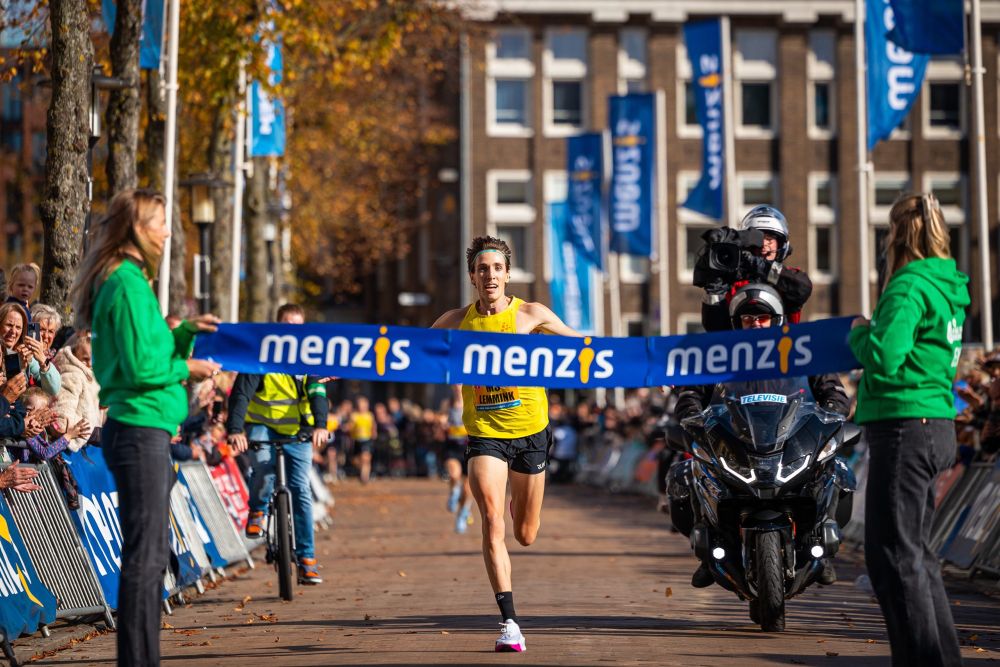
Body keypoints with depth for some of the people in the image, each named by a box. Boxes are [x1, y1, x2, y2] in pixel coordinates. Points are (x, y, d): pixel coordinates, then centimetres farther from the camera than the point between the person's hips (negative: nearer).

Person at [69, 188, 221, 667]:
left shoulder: (124, 279, 17)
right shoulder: (128, 284, -14)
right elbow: (141, 366, -20)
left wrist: (185, 332, 8)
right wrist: (187, 368, -5)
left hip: (139, 429, 11)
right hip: (140, 429, -11)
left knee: (151, 552, 15)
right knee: (145, 554, -8)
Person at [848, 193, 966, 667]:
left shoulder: (909, 287, -14)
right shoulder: (946, 286, 14)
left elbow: (883, 357, -20)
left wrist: (860, 333, -3)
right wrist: (873, 334, 16)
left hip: (904, 428, -10)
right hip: (936, 426, 10)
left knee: (894, 553, -6)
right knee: (915, 550, 17)